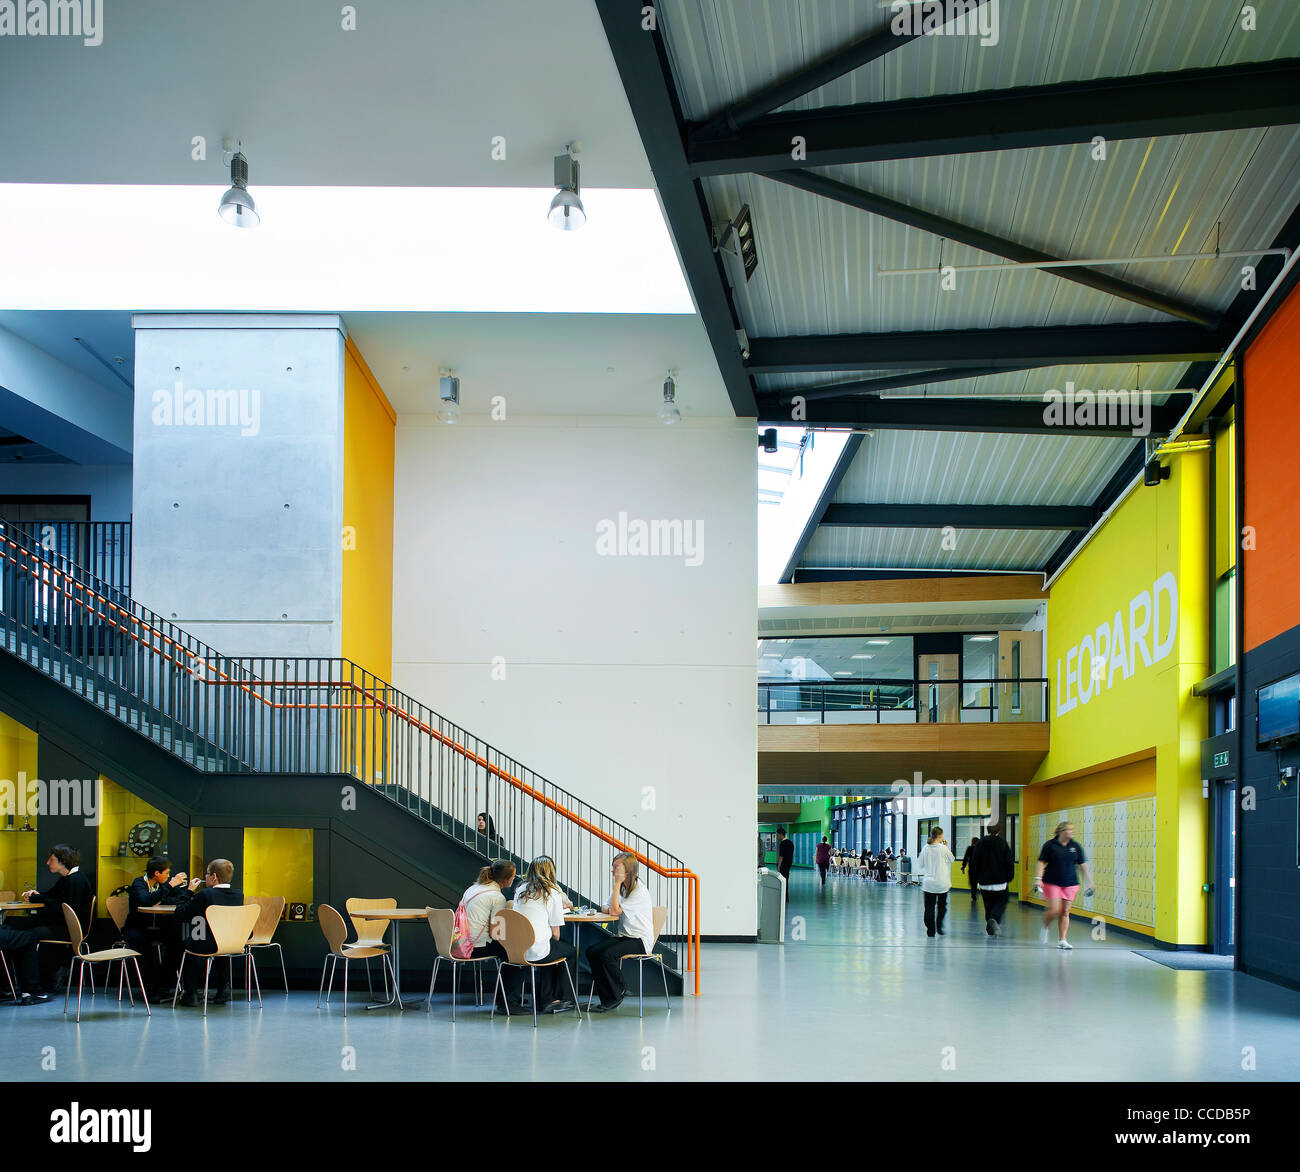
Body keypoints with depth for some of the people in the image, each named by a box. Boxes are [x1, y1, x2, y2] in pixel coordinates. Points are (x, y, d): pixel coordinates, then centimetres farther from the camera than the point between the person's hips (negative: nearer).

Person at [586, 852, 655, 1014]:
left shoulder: (640, 891, -17)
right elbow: (607, 908, 14)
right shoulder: (621, 887, 10)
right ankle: (608, 999, -11)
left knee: (608, 955, -30)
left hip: (641, 940, -8)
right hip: (623, 936, 8)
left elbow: (615, 910, -21)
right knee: (592, 952, -15)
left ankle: (619, 993, -6)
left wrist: (617, 883, -22)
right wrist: (610, 909, -11)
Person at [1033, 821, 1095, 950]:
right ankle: (1045, 927, 20)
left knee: (1065, 912, 3)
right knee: (1054, 910, -10)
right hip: (1052, 883, -3)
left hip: (1070, 884, 3)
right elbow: (1042, 863, -3)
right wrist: (1038, 879, -12)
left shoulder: (1075, 846, 5)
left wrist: (1089, 883, 9)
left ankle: (1062, 940, 10)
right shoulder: (1050, 845, -5)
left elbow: (1083, 865, 10)